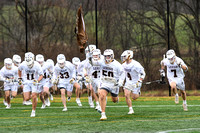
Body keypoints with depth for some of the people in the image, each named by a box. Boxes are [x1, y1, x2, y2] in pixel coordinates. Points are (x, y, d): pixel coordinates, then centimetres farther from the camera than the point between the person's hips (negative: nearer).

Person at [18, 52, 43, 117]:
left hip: (34, 82, -2)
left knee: (34, 97, -11)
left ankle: (33, 111, 7)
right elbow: (19, 70, 11)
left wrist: (37, 80, -28)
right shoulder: (23, 64, -13)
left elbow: (41, 75, -11)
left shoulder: (37, 65, -20)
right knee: (27, 98, -7)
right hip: (26, 82, 2)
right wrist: (20, 78, 12)